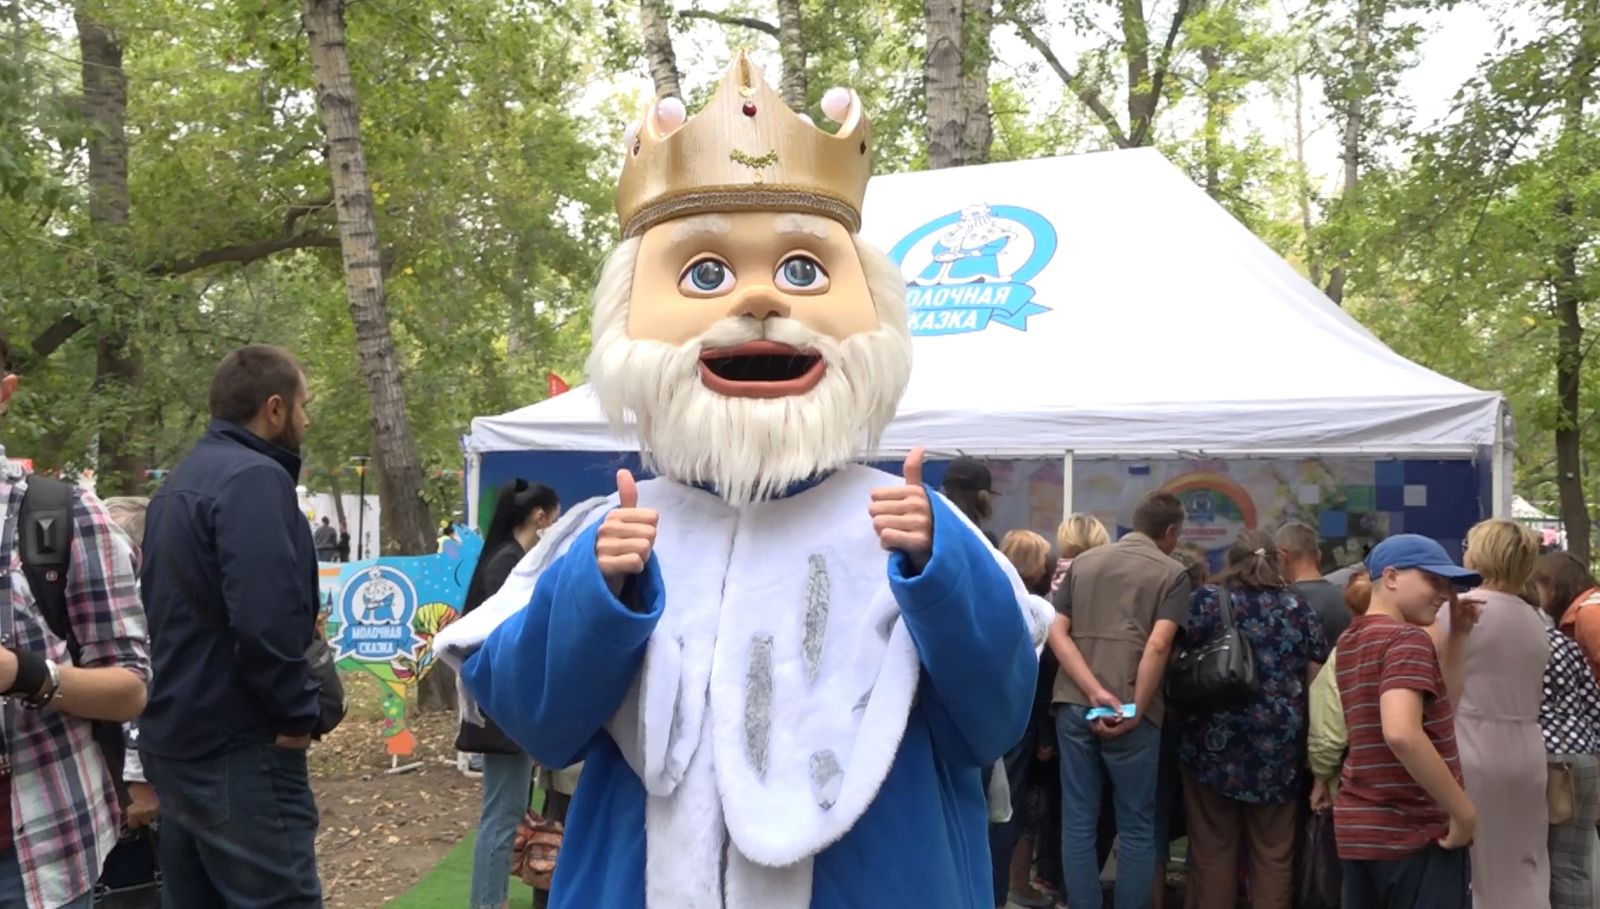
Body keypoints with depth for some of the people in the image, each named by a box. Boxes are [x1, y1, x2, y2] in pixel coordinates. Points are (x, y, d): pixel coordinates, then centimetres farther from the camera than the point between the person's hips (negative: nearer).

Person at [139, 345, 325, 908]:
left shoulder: (179, 482, 15)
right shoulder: (254, 478, -16)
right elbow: (266, 620, -27)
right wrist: (298, 715, -14)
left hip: (175, 738, 10)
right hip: (238, 748, -10)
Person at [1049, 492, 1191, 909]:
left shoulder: (1083, 562, 14)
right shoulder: (1172, 573, 1)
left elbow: (1057, 633, 3)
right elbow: (1158, 646, -13)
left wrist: (1094, 692, -6)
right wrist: (1136, 710, -9)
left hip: (1074, 704, 4)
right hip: (1130, 710, -4)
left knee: (1078, 821, 8)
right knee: (1137, 827, 8)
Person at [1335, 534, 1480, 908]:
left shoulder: (1351, 639, 11)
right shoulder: (1408, 638, -14)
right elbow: (1401, 733, -30)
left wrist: (1455, 637, 13)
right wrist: (1464, 812, -21)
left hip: (1357, 827, 8)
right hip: (1416, 833, -8)